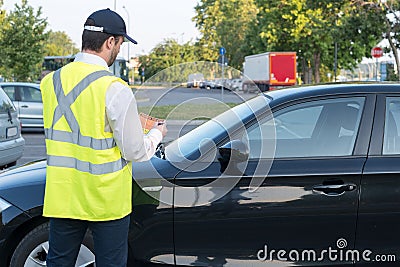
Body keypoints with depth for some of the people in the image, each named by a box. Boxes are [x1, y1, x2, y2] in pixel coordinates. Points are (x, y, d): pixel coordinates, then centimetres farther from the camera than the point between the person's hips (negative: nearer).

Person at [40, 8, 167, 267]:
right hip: (106, 199, -5)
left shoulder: (51, 81, 0)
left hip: (61, 196, 5)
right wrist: (156, 134, 8)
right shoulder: (114, 89, -18)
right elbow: (135, 151, -13)